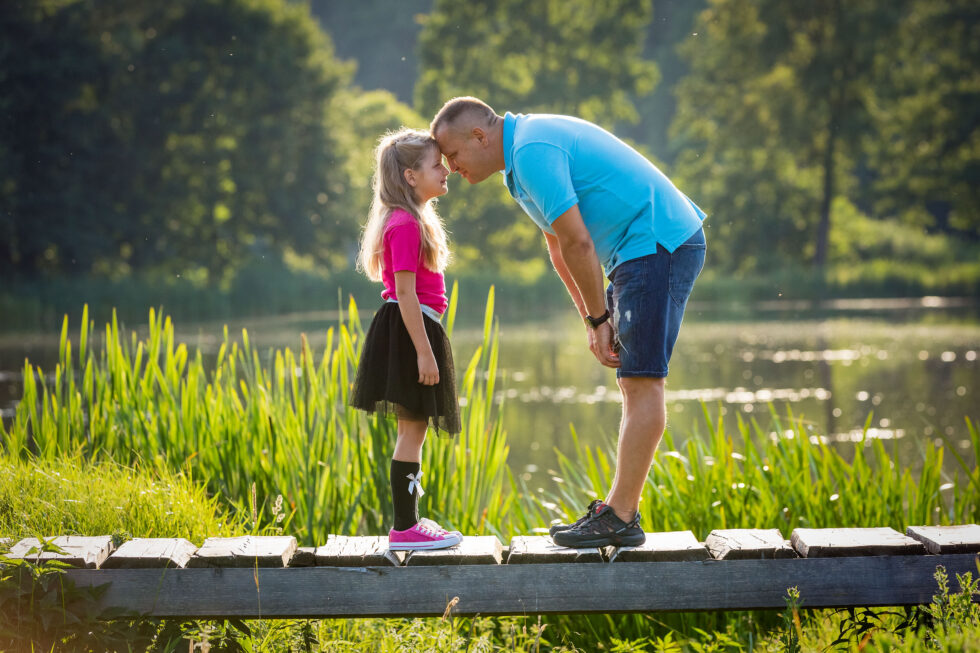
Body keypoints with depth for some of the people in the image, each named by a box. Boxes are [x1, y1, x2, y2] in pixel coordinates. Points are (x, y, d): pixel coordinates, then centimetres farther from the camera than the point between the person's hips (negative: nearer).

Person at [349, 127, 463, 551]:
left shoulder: (413, 221, 17)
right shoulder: (406, 225, -15)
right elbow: (405, 293, -20)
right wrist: (424, 352, -22)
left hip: (412, 331, 11)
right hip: (409, 331, -11)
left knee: (413, 429, 13)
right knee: (412, 429, -8)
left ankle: (409, 521, 19)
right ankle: (404, 528, -5)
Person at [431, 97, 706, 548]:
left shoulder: (532, 151, -17)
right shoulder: (527, 148, 17)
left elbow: (578, 243, -19)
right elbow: (559, 247, 21)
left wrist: (599, 318, -8)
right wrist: (593, 321, 15)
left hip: (659, 243, -11)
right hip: (645, 251, 11)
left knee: (640, 382, -10)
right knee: (633, 381, 9)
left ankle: (619, 518, -10)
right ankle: (620, 510, 12)